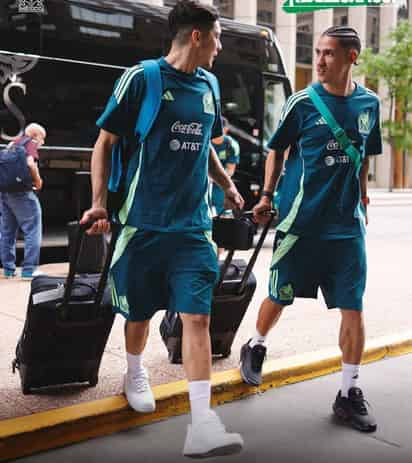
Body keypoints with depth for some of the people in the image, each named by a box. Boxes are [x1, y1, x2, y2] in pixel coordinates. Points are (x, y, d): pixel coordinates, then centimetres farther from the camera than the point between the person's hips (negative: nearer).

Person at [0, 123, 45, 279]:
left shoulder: (13, 144, 21)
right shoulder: (30, 143, -2)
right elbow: (30, 163, -20)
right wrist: (38, 181, -6)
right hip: (21, 191, -8)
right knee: (33, 230, -4)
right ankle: (29, 269, -9)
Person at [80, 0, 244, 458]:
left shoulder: (206, 87, 11)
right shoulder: (141, 78, -5)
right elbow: (105, 142, -3)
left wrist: (227, 186, 21)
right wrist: (99, 203, -11)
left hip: (193, 223, 4)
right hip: (143, 220, -3)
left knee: (197, 315, -7)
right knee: (139, 311, 12)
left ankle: (202, 424, -7)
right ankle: (135, 376, 42)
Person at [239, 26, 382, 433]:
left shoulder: (369, 104, 6)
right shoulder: (302, 103, -3)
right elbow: (277, 149, 6)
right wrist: (267, 196, 0)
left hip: (348, 224, 3)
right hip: (300, 220, -2)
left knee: (353, 307, 0)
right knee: (279, 297, 9)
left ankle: (349, 393, 14)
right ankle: (255, 348, 39)